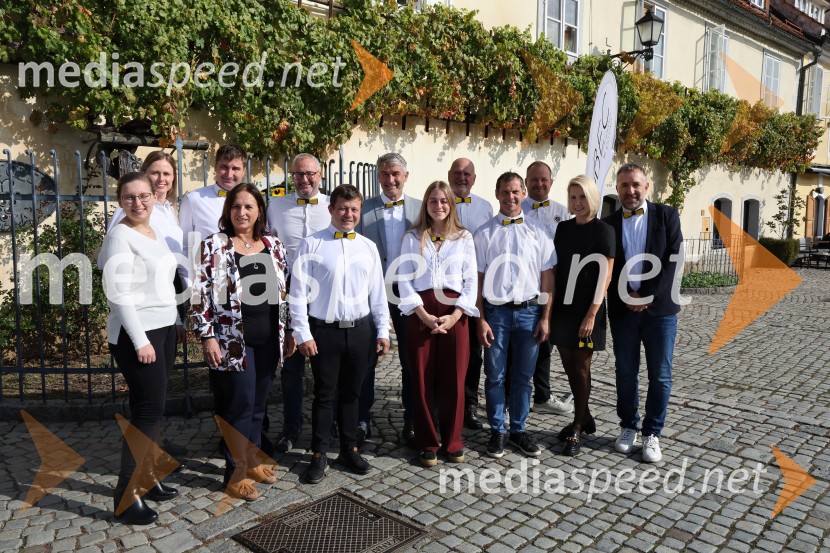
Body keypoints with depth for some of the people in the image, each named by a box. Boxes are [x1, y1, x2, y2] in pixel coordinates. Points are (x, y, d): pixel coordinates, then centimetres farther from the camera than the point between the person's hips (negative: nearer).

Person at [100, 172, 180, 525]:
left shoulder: (154, 233, 12)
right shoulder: (120, 236, -13)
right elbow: (118, 294, -19)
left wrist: (169, 327, 15)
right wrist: (140, 340, -21)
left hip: (164, 328, 8)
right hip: (136, 333, -8)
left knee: (152, 408, 14)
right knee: (148, 410, -6)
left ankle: (146, 476, 27)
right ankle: (126, 496, 4)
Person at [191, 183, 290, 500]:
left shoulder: (274, 246, 7)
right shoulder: (213, 246, -7)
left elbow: (283, 292, 12)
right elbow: (199, 294, -8)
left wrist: (289, 331, 11)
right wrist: (207, 337, -13)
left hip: (268, 340, 5)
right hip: (232, 341, -5)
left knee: (259, 403, 14)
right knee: (239, 405, 2)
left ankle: (252, 459, 32)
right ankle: (236, 472, 18)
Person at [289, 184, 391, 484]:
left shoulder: (368, 247, 7)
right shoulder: (311, 245, -4)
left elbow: (378, 293, 10)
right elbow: (298, 292, -6)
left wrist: (382, 331, 6)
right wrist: (303, 333, -9)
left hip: (360, 330, 3)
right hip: (324, 331, -3)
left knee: (351, 393, 15)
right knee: (325, 394, 7)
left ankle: (349, 450, 30)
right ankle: (319, 454, 22)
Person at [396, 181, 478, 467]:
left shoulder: (464, 237, 8)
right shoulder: (412, 238, 6)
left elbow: (471, 280, 3)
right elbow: (405, 280, 0)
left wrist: (455, 315, -9)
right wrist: (423, 314, -12)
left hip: (455, 313, 0)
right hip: (421, 313, 0)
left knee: (453, 380, 4)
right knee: (422, 380, 5)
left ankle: (452, 441, 22)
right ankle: (427, 443, 19)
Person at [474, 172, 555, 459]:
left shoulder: (538, 232, 3)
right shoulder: (484, 233, 0)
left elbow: (547, 276, 3)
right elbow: (478, 277, -1)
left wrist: (546, 317, -2)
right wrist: (481, 319, -5)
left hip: (529, 311, 1)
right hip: (496, 310, -1)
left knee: (523, 377, 11)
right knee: (495, 376, 8)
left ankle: (518, 430, 27)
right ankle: (496, 431, 24)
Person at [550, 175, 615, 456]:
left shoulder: (603, 231, -6)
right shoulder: (563, 228, 9)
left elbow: (605, 275, -11)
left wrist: (591, 314, -16)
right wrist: (549, 305, 6)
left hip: (586, 310, -5)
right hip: (562, 307, 5)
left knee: (581, 368, 3)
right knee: (569, 367, 12)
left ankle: (577, 431, 14)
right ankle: (584, 417, 31)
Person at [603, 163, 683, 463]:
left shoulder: (667, 215, 1)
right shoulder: (608, 223, 5)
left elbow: (673, 260, -6)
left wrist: (647, 296, -13)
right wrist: (627, 297, -9)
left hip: (659, 307, -1)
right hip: (623, 309, 1)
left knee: (660, 376, 4)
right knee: (626, 373, 10)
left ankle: (652, 433, 18)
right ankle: (629, 427, 25)